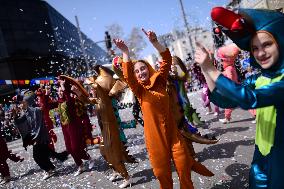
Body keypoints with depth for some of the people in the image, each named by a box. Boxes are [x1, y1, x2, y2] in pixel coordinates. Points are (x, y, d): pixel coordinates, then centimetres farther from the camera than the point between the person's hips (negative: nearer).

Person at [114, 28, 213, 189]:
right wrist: (125, 52, -27)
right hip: (154, 135, -1)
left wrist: (155, 42, -20)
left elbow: (167, 59, -8)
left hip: (172, 131, 1)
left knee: (184, 167, 8)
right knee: (162, 173, 11)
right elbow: (127, 76, -20)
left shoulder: (160, 82, 3)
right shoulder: (139, 90, 0)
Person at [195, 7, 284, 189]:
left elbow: (249, 99, -36)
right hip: (262, 153, 6)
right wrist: (205, 69, -13)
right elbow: (224, 100, -1)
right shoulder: (257, 79, -1)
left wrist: (211, 69, -29)